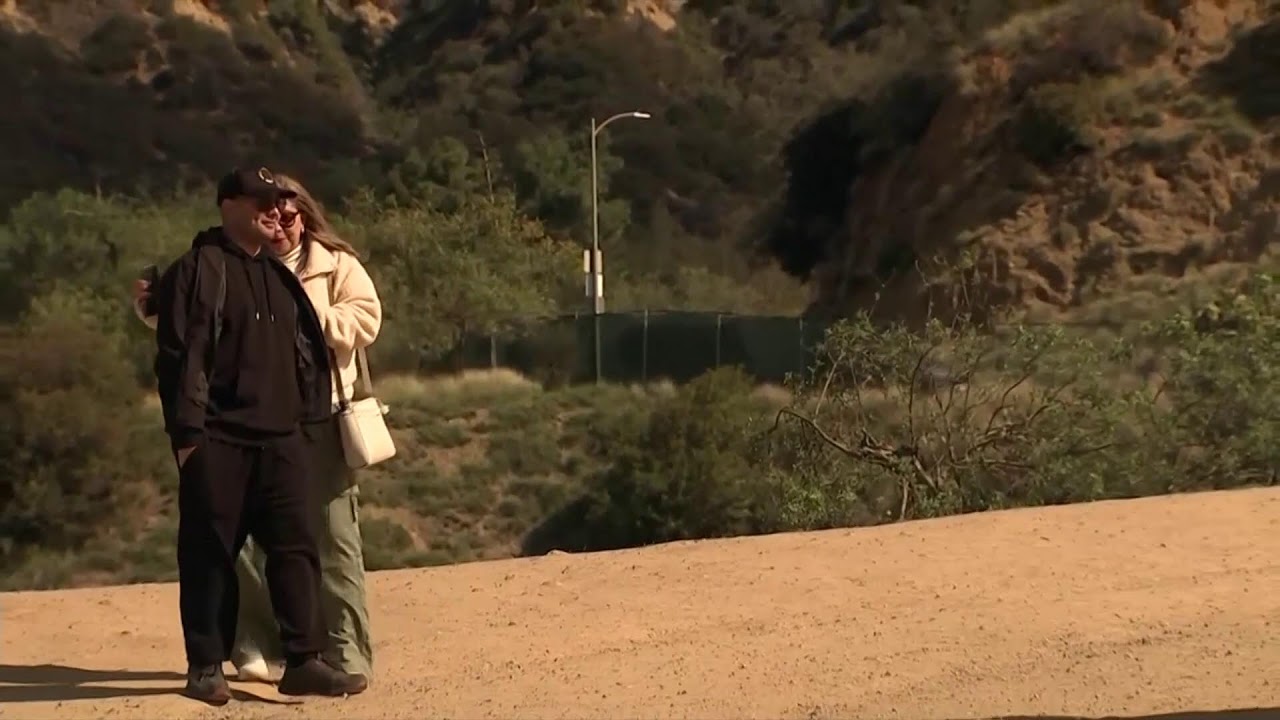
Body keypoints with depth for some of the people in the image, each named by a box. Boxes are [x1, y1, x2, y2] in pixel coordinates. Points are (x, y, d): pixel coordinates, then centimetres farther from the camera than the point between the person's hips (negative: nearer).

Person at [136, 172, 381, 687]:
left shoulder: (336, 265, 6)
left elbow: (366, 319, -8)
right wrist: (152, 306, -5)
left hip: (319, 421, -3)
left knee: (333, 538, -1)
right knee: (248, 537, 6)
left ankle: (347, 655, 5)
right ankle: (257, 646, 19)